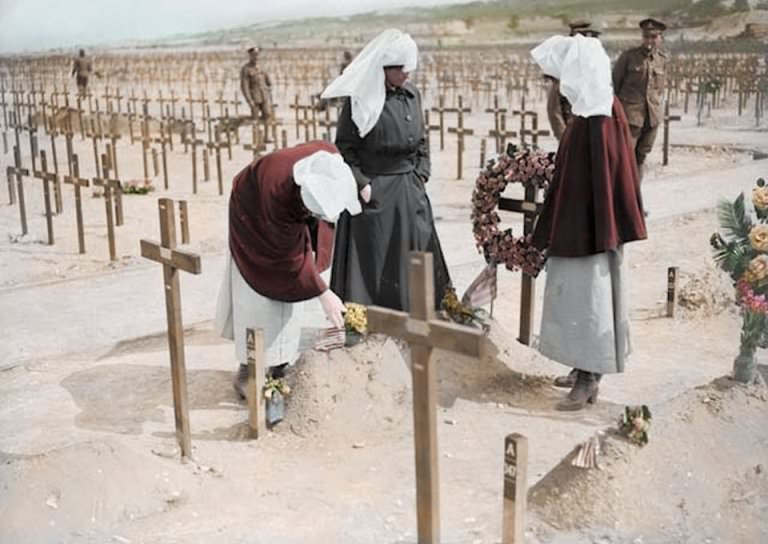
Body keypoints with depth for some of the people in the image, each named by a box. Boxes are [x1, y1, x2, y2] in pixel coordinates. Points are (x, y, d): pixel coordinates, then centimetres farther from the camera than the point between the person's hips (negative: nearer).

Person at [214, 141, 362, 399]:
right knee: (257, 290, -5)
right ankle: (247, 365, 6)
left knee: (291, 290, 4)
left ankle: (280, 365, 12)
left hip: (292, 211, 5)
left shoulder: (331, 157, -32)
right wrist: (323, 294, -28)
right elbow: (293, 256, -31)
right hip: (254, 213, -5)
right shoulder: (278, 191, -43)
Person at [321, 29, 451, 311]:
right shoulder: (361, 99, -11)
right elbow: (344, 147, -9)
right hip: (374, 193, -6)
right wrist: (361, 184, -14)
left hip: (410, 193, 6)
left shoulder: (412, 95, 8)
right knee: (372, 264, 1)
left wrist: (421, 176, 5)